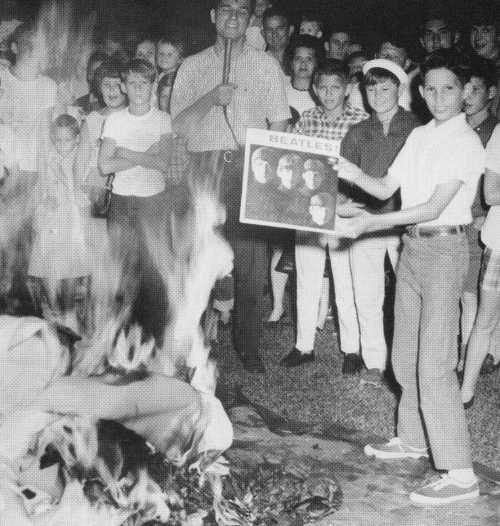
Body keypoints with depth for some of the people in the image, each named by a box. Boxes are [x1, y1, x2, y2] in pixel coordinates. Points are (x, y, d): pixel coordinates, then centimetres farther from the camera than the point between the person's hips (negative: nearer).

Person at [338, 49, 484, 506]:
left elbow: (434, 207, -19)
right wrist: (353, 174, -9)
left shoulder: (466, 143, -11)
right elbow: (385, 189, 10)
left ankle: (460, 474, -5)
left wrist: (372, 223, -23)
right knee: (406, 355, 16)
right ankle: (413, 438, 34)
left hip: (444, 248, -7)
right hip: (412, 245, 8)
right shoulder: (419, 136, 11)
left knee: (434, 364, -10)